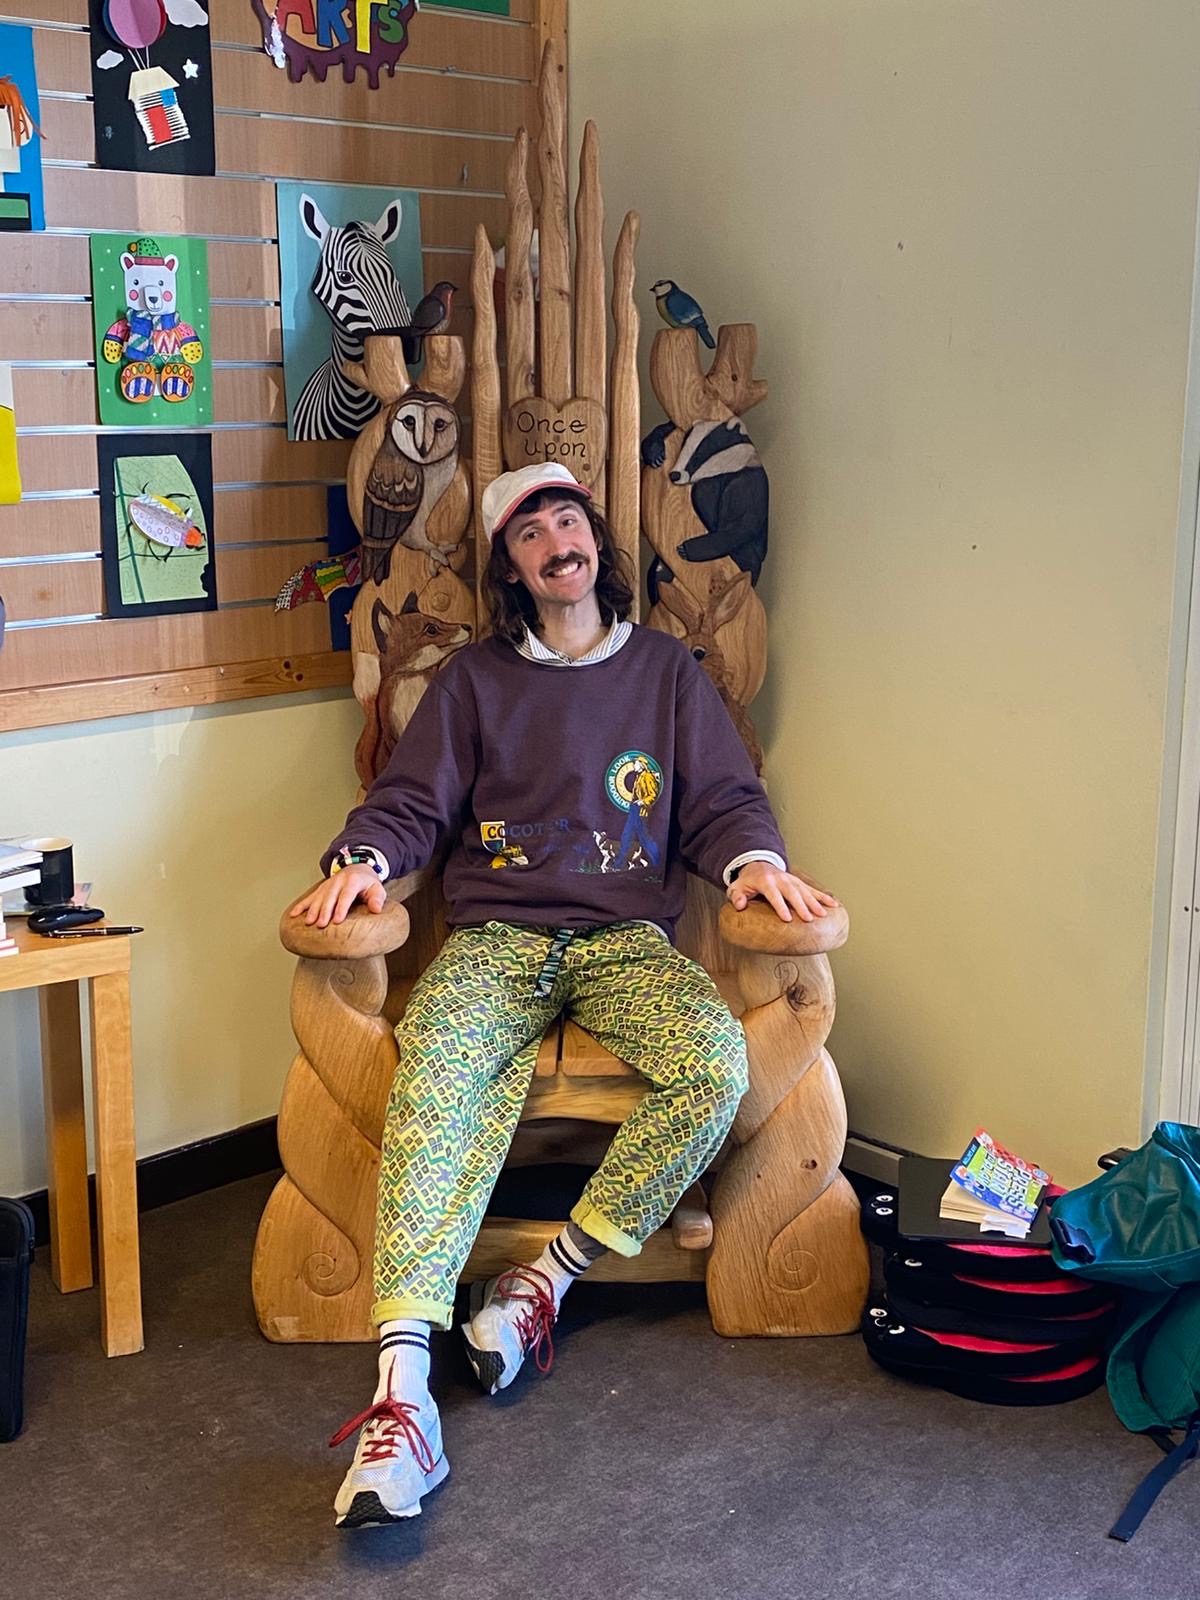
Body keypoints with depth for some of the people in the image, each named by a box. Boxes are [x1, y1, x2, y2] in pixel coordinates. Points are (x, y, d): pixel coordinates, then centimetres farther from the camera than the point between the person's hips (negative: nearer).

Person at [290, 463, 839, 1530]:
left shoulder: (665, 669, 18)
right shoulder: (475, 680, 17)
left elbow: (723, 799, 14)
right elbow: (411, 800, 10)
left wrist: (756, 860, -8)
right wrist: (362, 860, -12)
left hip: (626, 941, 1)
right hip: (494, 940, -1)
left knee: (717, 1062, -32)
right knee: (436, 1078, -33)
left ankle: (547, 1280, -18)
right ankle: (402, 1391, -41)